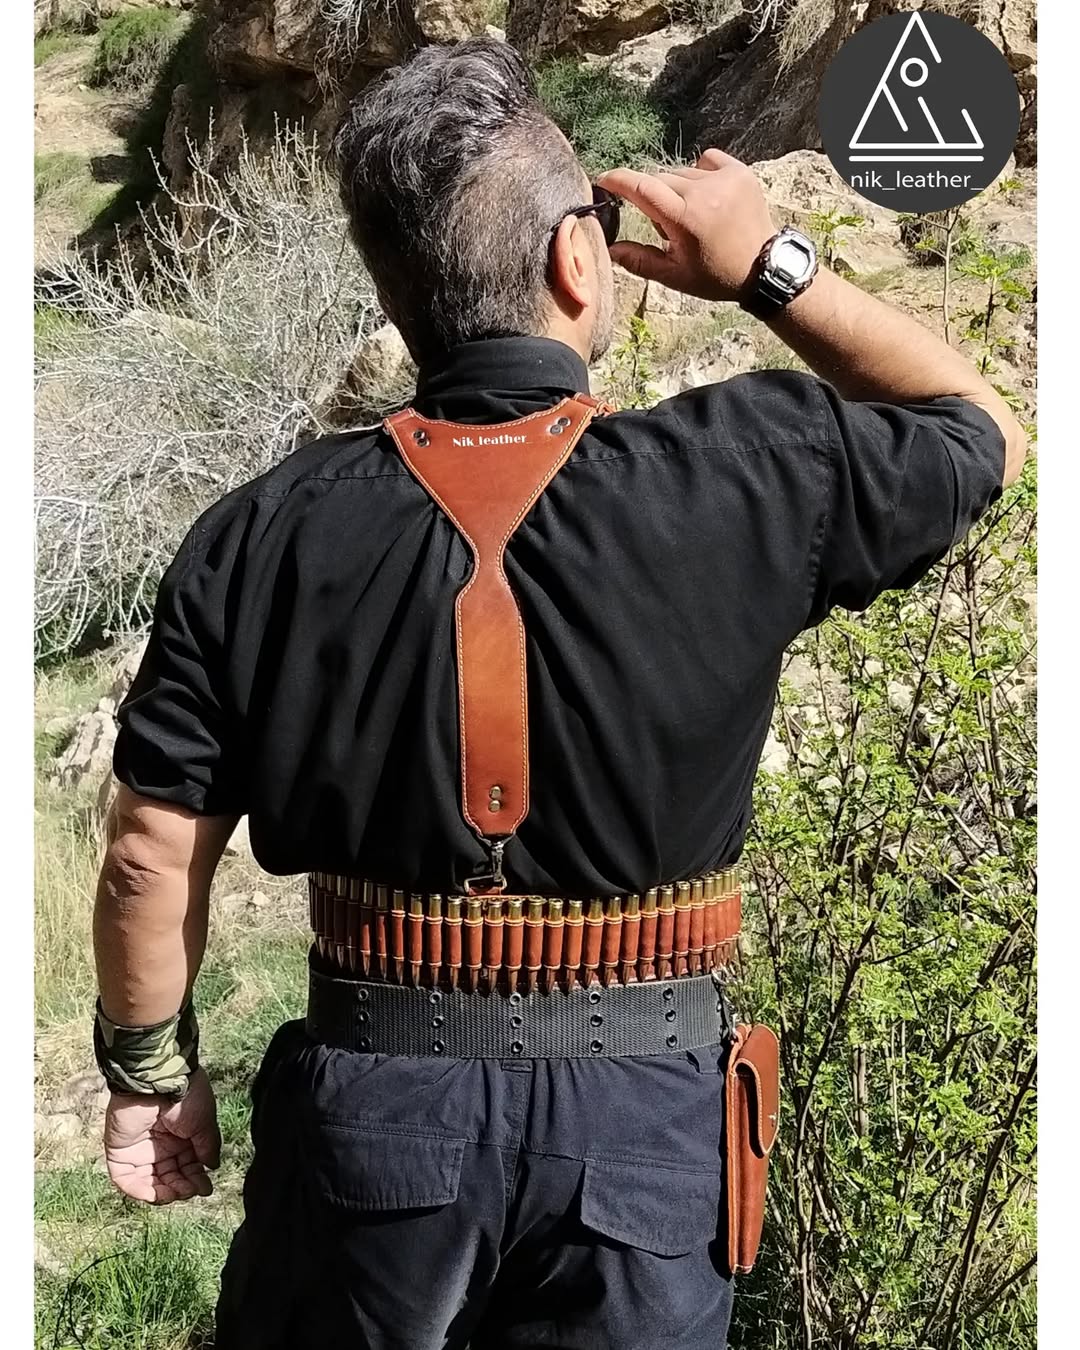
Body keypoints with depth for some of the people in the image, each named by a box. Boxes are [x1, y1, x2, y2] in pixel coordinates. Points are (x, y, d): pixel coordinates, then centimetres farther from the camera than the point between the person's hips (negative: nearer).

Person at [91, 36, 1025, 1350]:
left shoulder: (265, 535, -10)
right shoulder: (739, 480, -15)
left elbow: (152, 857, -5)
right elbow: (984, 431, 4)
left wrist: (150, 1071, 10)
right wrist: (774, 268, 6)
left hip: (372, 1100, 2)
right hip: (637, 1116, -1)